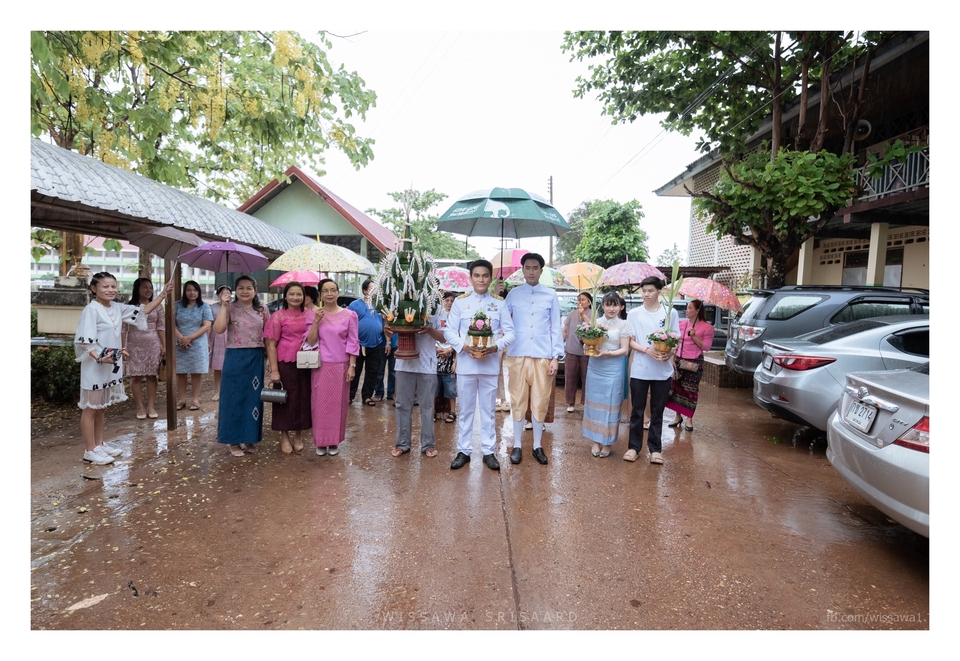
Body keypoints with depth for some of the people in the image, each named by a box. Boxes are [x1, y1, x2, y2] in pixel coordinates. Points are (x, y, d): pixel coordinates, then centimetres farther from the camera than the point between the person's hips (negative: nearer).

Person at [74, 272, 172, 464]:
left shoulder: (117, 308, 6)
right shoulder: (91, 310, -15)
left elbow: (142, 311, 13)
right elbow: (84, 341, -20)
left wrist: (163, 294, 6)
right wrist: (99, 358, -34)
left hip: (112, 365, 8)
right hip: (95, 366, -8)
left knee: (102, 407, 17)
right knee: (90, 408, 3)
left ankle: (99, 444, 29)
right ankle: (90, 451, 12)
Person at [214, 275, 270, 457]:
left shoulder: (262, 309, 5)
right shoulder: (230, 309, -3)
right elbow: (218, 329, -18)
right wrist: (224, 306, -17)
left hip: (256, 358, 3)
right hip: (235, 357, -2)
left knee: (254, 397, 8)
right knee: (235, 398, 3)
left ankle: (250, 438, 22)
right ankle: (234, 440, 16)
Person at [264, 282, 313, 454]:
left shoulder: (309, 315, 6)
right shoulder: (278, 316, -4)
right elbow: (271, 344, -6)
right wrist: (274, 370, -11)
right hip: (286, 364, -3)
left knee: (304, 399, 10)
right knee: (286, 399, 6)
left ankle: (298, 435, 26)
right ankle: (284, 436, 22)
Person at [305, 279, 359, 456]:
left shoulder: (349, 315, -1)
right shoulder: (314, 314, 3)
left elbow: (353, 343, -1)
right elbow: (310, 342, -3)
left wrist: (352, 366, -7)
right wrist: (316, 321, -14)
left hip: (340, 366, -1)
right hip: (320, 366, 1)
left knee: (338, 403, 7)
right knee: (320, 403, 5)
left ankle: (334, 441, 20)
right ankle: (321, 441, 18)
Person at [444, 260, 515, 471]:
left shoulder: (499, 303, 3)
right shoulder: (460, 301, 2)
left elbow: (510, 332, 1)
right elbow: (449, 331, 0)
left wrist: (495, 347, -16)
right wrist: (464, 346, -16)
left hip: (490, 364, 0)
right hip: (465, 364, 0)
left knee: (488, 410, 9)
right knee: (465, 409, 9)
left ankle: (488, 451, 20)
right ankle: (463, 450, 21)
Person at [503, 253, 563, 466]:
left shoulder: (551, 295, 5)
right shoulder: (513, 294, 5)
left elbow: (556, 328, 5)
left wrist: (556, 357, 0)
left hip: (542, 357, 0)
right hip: (517, 355, 0)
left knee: (540, 402, 6)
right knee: (518, 401, 6)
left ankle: (537, 446, 20)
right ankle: (517, 446, 18)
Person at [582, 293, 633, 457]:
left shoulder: (623, 325, -3)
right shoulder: (595, 322, 4)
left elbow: (625, 350, -6)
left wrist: (607, 353, -20)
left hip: (613, 369, -3)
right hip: (594, 368, 3)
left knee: (610, 405, 4)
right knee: (594, 403, 8)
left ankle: (607, 443, 16)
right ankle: (596, 441, 19)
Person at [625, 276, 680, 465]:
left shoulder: (670, 313, 3)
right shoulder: (634, 313, 3)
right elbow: (631, 341, 1)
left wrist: (669, 353, -15)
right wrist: (647, 350, -17)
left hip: (663, 370, 0)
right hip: (639, 370, 0)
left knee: (657, 411, 8)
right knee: (637, 410, 6)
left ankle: (655, 448, 18)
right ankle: (634, 447, 16)